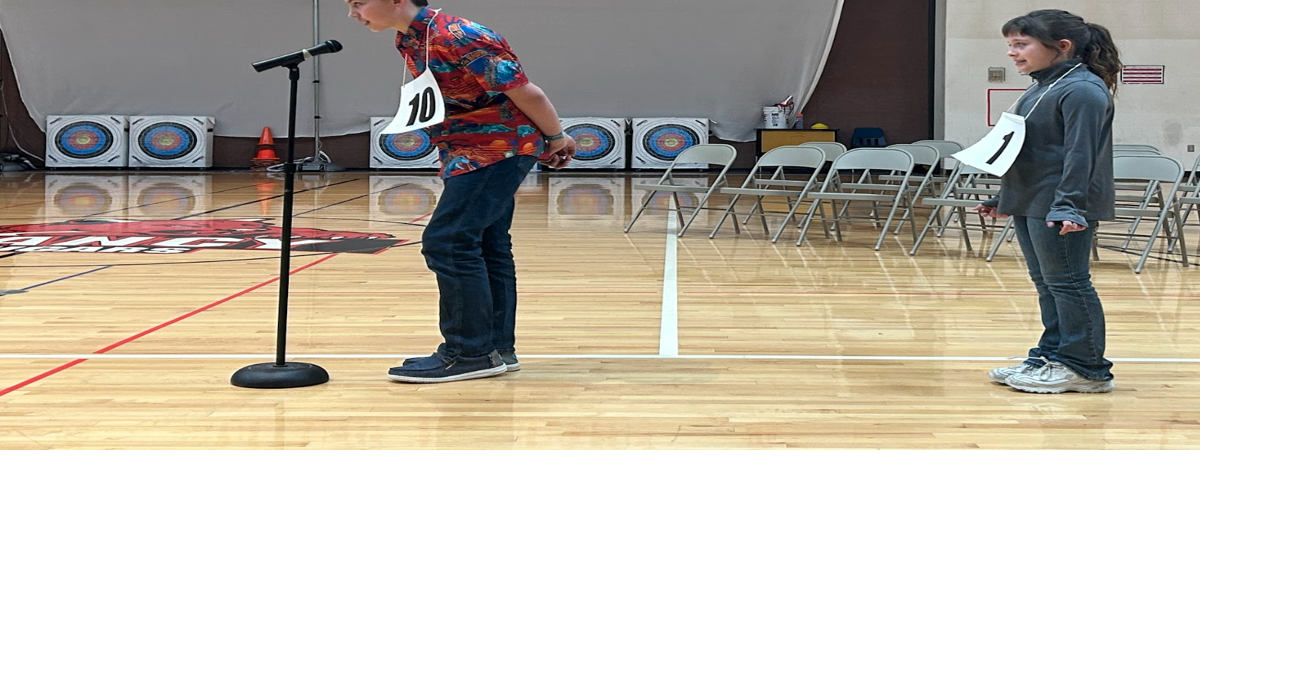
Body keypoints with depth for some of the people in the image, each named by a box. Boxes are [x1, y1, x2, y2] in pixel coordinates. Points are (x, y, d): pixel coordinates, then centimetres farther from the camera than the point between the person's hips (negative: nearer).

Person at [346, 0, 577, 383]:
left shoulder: (456, 38, -26)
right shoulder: (409, 43, 3)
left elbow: (527, 93, -20)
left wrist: (556, 139, -5)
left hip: (499, 147, -9)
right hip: (468, 152, 9)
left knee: (446, 241, -12)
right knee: (485, 245, 13)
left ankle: (471, 353, -6)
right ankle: (498, 347, 21)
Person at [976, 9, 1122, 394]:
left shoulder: (1082, 90, -15)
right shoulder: (1041, 90, 16)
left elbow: (1080, 155, -21)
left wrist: (1068, 206, -28)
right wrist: (1002, 199, 25)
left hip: (1061, 208, -10)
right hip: (1029, 203, 10)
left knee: (1067, 283, -5)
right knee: (1046, 284, 14)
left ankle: (1085, 368, 2)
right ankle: (1051, 357, 22)